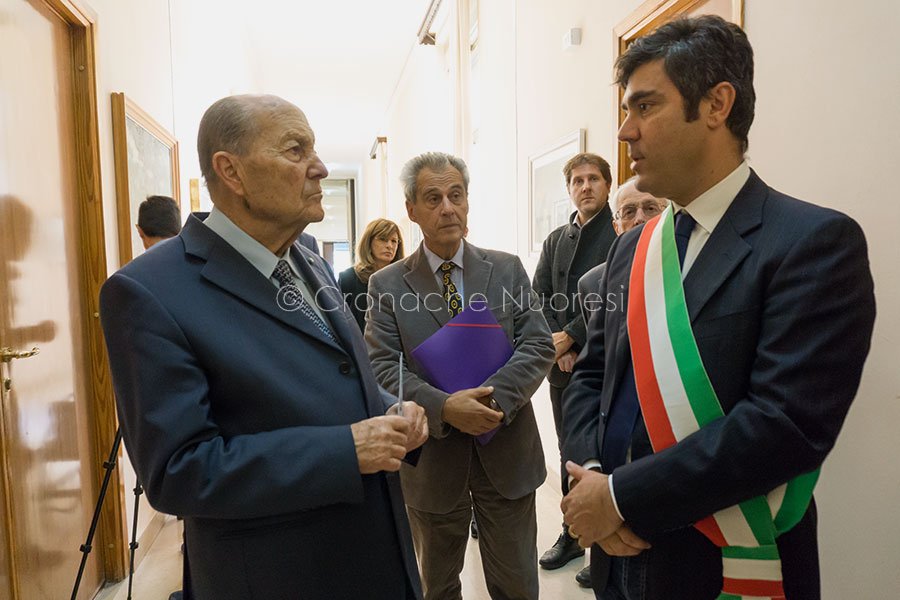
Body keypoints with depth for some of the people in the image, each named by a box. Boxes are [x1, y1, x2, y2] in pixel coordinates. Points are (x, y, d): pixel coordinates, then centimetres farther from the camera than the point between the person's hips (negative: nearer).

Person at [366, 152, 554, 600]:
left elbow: (538, 346, -5)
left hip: (507, 453, 1)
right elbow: (382, 369, -10)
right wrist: (444, 408, -25)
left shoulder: (508, 269, 1)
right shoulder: (387, 285, -3)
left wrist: (493, 397, -22)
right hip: (431, 456, 0)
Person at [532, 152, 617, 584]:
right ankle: (572, 534, 31)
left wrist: (569, 336, -13)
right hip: (563, 363, 6)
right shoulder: (555, 240, 13)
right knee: (569, 452, 15)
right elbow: (540, 297, 8)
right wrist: (557, 348, -5)